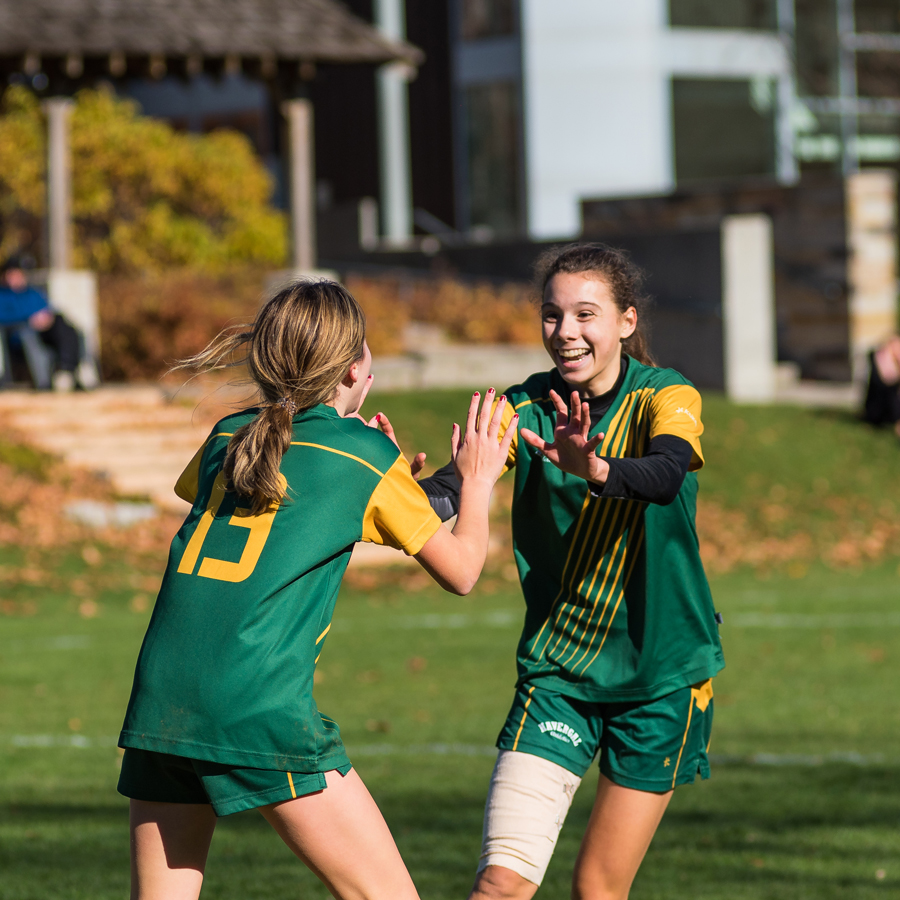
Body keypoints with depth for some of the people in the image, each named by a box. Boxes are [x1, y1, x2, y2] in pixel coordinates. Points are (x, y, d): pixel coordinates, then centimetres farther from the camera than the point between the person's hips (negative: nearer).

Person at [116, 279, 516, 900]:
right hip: (262, 708, -6)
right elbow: (461, 569, 15)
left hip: (161, 699, 6)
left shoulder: (227, 438, 18)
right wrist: (477, 481, 34)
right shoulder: (367, 455, 5)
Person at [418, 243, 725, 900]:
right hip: (557, 671, 1)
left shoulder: (666, 397, -9)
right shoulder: (526, 408, -2)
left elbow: (666, 474, -31)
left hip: (661, 674, -1)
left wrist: (595, 470, -52)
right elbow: (453, 487, -18)